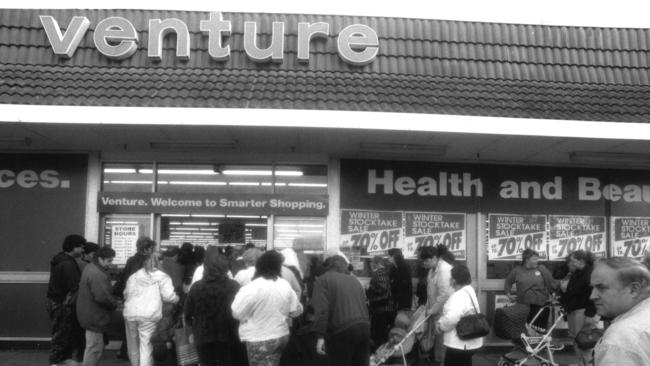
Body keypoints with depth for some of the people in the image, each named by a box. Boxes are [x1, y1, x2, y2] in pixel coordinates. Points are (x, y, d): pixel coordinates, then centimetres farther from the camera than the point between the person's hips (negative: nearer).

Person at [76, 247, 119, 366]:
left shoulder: (91, 268, 12)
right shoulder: (97, 274, -23)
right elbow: (102, 297, -29)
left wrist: (113, 300, 7)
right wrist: (115, 303, -12)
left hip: (90, 314, 11)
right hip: (94, 316, -11)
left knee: (93, 346, 20)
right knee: (94, 348, -1)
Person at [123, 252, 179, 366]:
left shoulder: (134, 276, 15)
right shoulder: (162, 277, 5)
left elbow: (126, 294, 18)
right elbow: (168, 296, -5)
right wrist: (177, 299, 14)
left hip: (130, 314, 4)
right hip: (149, 315, -3)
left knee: (133, 345, 17)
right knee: (146, 345, -2)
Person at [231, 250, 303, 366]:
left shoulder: (252, 288, -18)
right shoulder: (285, 286, -1)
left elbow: (237, 313, -14)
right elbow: (296, 310, 5)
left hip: (259, 340, -6)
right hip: (282, 335, 6)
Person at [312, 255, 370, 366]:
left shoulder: (323, 280, 2)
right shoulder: (355, 280, 22)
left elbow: (322, 310, -11)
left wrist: (320, 336, -13)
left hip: (341, 331, -6)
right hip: (364, 327, 6)